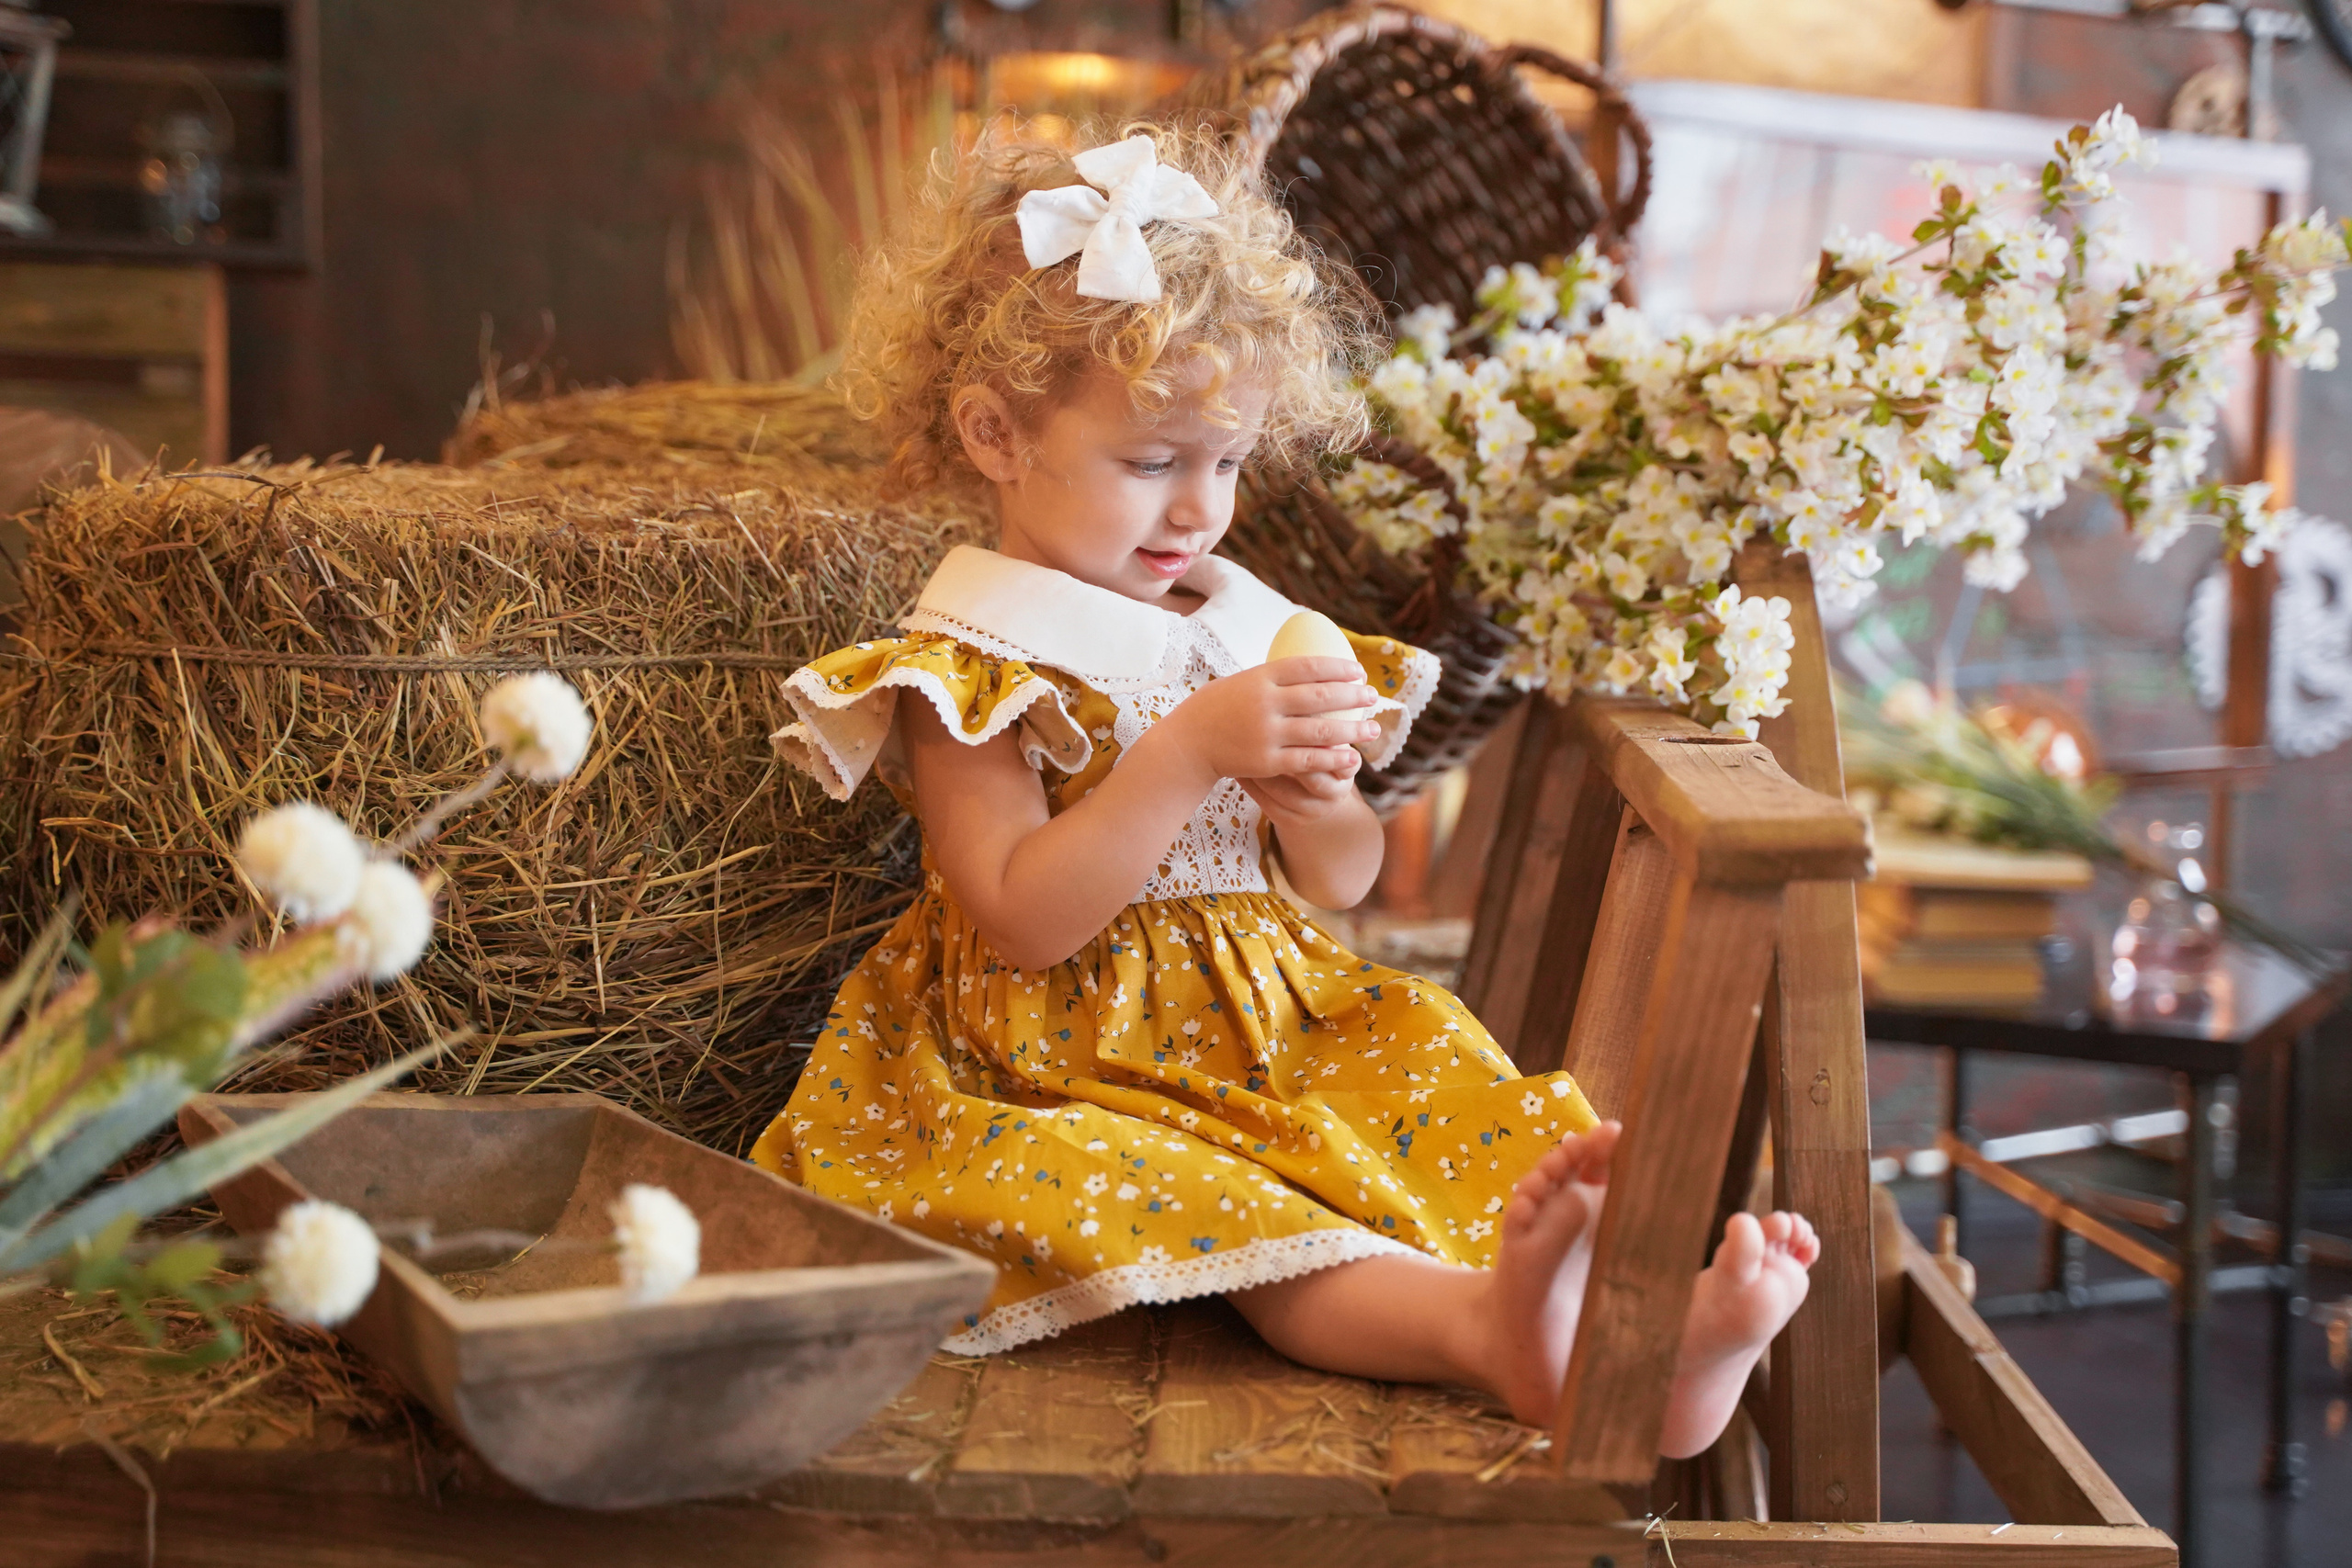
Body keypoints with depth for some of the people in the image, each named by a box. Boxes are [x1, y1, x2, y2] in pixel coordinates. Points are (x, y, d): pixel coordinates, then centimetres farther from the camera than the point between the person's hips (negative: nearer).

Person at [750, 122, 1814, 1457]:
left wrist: (1310, 800, -11)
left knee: (1444, 1086, -22)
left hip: (1276, 1020, 6)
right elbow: (1025, 921, -18)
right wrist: (1195, 753, -26)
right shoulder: (962, 672, -6)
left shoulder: (1252, 630, 11)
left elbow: (1349, 884, 14)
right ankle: (1485, 1323, -56)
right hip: (1069, 1069, -5)